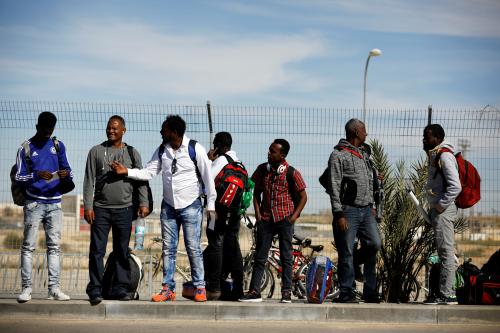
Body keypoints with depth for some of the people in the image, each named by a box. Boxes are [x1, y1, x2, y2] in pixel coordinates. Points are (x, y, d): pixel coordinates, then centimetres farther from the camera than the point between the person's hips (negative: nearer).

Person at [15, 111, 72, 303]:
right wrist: (37, 175, -20)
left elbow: (67, 170, 14)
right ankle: (26, 288, -5)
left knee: (54, 246, 1)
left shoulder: (58, 146, 11)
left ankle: (54, 288, 2)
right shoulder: (26, 148, 1)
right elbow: (19, 177, -2)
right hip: (33, 203, -3)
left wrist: (66, 174, -10)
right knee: (28, 246, -5)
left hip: (54, 203, 3)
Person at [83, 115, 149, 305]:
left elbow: (140, 180, 10)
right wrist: (88, 206, -4)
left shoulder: (132, 153, 10)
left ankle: (120, 288, 10)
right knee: (97, 250, -4)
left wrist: (144, 203, -2)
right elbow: (89, 181, 4)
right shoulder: (96, 152, 7)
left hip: (124, 209, 1)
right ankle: (95, 290, -1)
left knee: (122, 251, 4)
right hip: (101, 209, -1)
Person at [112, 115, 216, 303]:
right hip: (168, 206, 5)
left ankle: (200, 288, 4)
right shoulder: (162, 151, 4)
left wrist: (211, 204, -6)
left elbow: (207, 177, -7)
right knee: (168, 248, 5)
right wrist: (126, 172, -10)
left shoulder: (196, 149, -11)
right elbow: (148, 172, 4)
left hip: (190, 206, -5)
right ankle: (168, 289, 9)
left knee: (193, 248, -4)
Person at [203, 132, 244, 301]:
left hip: (221, 208, -8)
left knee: (215, 245, -6)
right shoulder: (236, 160, 17)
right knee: (232, 247, 9)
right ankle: (238, 288, 9)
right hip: (235, 209, 8)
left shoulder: (221, 159, -10)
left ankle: (214, 288, -8)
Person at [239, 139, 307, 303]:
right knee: (260, 255, 2)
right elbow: (257, 192, 15)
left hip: (284, 218, -3)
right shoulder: (262, 169, 5)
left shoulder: (292, 173, -6)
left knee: (286, 256, 1)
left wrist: (294, 216, -7)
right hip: (266, 218, 3)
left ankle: (286, 292, 7)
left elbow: (303, 196, 0)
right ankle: (254, 291, 4)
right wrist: (257, 212, 5)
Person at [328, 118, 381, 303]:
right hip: (348, 210, -7)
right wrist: (339, 214, -15)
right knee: (347, 252, -3)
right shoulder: (338, 155, -6)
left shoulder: (364, 154, 19)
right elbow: (334, 187, -11)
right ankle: (346, 293, 3)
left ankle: (370, 291, 8)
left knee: (374, 244, -2)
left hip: (366, 211, 7)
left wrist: (371, 205, 19)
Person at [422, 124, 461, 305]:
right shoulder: (434, 156, 17)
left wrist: (440, 206, -17)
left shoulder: (445, 156, -13)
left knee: (446, 251, -8)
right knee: (444, 251, 11)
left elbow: (455, 187, -21)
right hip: (437, 210, 10)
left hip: (443, 210, -10)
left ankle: (446, 294, -7)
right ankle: (448, 292, 16)